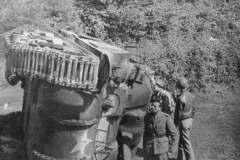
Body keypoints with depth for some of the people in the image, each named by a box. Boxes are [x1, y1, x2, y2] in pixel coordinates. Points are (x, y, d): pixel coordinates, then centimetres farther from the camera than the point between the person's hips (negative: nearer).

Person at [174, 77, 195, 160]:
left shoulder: (181, 98, -22)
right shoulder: (191, 95, 0)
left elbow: (178, 114, -19)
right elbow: (192, 109, 10)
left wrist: (176, 126, -11)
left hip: (183, 122, -8)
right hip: (190, 120, 8)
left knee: (186, 142, 2)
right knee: (181, 140, 19)